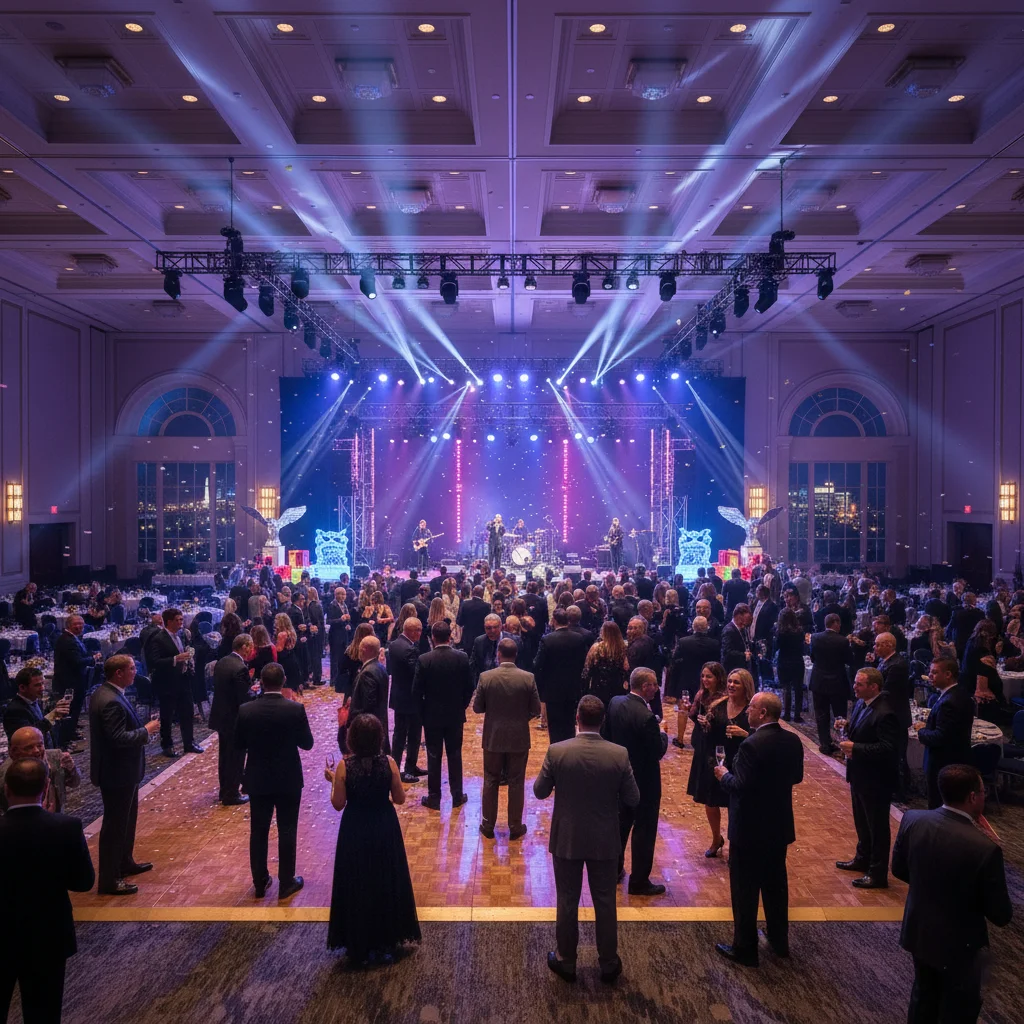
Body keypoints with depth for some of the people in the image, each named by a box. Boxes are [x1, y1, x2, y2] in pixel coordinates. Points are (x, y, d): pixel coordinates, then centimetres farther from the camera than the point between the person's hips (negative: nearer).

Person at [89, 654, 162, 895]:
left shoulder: (106, 693, 6)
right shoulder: (111, 701, -27)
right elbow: (119, 738, -30)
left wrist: (143, 728, 4)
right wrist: (146, 731, -17)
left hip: (122, 770, 11)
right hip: (116, 773, -11)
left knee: (127, 818, 25)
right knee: (115, 824, 1)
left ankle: (125, 862, 41)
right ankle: (109, 880, 13)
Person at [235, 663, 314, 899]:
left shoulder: (246, 710, -12)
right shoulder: (295, 709, -17)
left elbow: (238, 745, -2)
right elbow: (307, 743, -7)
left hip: (258, 780, 2)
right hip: (288, 780, -1)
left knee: (258, 832, 15)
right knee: (287, 832, 10)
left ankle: (260, 882, 25)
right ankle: (286, 883, 19)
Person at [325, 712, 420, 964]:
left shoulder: (345, 766, -17)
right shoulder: (389, 763, -14)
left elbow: (338, 804, -9)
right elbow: (400, 798, -5)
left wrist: (333, 780, 6)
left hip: (355, 831, -1)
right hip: (384, 829, 1)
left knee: (356, 884, 16)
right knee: (385, 882, 19)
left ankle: (359, 946, 27)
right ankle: (384, 942, 31)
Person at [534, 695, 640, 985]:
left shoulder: (557, 752, -18)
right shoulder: (619, 754, -16)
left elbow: (539, 792, -7)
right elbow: (632, 799, -7)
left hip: (566, 839, -1)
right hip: (605, 841, 1)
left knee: (567, 902, 15)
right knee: (605, 903, 16)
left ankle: (566, 962, 30)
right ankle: (609, 964, 30)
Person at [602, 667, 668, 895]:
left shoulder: (615, 703, -6)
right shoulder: (646, 717, -28)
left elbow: (605, 734, 3)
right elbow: (658, 751, -20)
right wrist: (663, 735, -1)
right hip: (644, 780, -7)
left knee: (621, 823, 23)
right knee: (644, 830, 8)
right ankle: (639, 882, 19)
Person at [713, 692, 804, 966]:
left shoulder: (751, 745, -26)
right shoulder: (793, 741, -3)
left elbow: (740, 787, -26)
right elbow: (796, 777, 9)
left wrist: (724, 775, -8)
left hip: (750, 828, -7)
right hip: (779, 825, 7)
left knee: (745, 889, 6)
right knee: (776, 883, 21)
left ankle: (745, 949, 16)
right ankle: (779, 941, 36)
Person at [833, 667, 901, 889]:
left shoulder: (885, 714, -26)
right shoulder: (861, 704, 2)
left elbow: (888, 748, -30)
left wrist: (855, 748, -30)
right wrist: (847, 726, -5)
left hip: (876, 779, -9)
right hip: (859, 774, 9)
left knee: (877, 826, 7)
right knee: (862, 821, 25)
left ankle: (878, 874, 20)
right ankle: (863, 859, 44)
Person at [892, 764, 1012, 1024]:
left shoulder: (912, 820, -15)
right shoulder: (985, 847, -31)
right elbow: (1001, 916, -18)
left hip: (917, 932, 5)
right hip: (959, 944, -5)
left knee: (923, 997, 28)